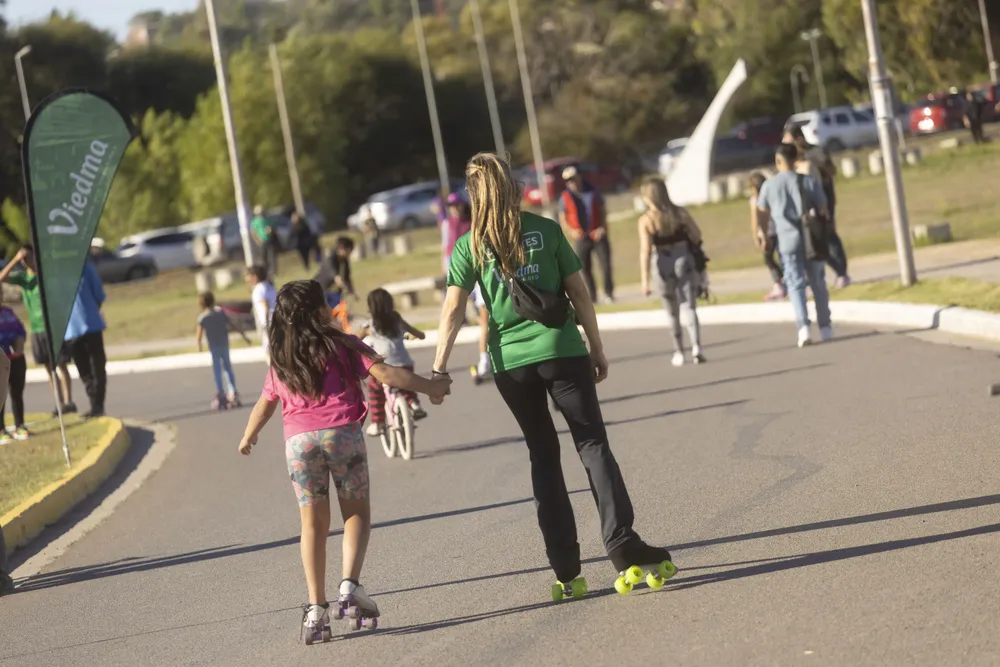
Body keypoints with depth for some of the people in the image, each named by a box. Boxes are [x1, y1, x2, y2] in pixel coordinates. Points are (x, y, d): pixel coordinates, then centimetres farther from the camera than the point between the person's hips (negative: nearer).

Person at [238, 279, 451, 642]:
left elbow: (264, 405, 24)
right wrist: (430, 387, 4)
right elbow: (386, 373, -4)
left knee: (313, 524, 8)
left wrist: (248, 438, 42)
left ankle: (315, 606, 1)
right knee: (357, 514, 10)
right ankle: (350, 584, -11)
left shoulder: (279, 361, 16)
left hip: (299, 441, 3)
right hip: (342, 434, -3)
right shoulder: (342, 346, 5)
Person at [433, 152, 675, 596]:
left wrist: (439, 368, -4)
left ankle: (565, 565, 8)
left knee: (543, 456, 12)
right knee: (593, 444, 1)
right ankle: (620, 542, -15)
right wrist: (597, 347, 9)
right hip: (561, 350, -1)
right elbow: (579, 293, 1)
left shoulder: (471, 246, 1)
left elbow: (453, 310, -6)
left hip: (510, 361, 2)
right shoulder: (546, 230, 1)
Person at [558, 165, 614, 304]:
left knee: (605, 265, -4)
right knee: (585, 268, 2)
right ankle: (592, 296, 10)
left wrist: (602, 227, -6)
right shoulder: (566, 197, 0)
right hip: (580, 237, 0)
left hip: (597, 234, 0)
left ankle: (609, 293, 7)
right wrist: (571, 231, -12)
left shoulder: (592, 192, 2)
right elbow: (562, 217, 4)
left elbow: (603, 210, 7)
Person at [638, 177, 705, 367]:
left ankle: (679, 352, 24)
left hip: (662, 264, -1)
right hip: (684, 260, 1)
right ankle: (696, 347, -21)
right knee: (688, 307, 0)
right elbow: (697, 235, 2)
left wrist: (645, 280, -15)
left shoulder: (646, 220, -10)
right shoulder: (680, 213, -3)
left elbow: (645, 250, -15)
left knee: (673, 311, 16)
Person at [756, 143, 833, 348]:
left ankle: (804, 326, -18)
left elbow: (763, 216, 5)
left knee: (795, 284, -1)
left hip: (787, 241, -1)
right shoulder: (809, 181, -2)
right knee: (818, 283, 13)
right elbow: (823, 209, -1)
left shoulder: (769, 185, -1)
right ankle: (825, 327, 19)